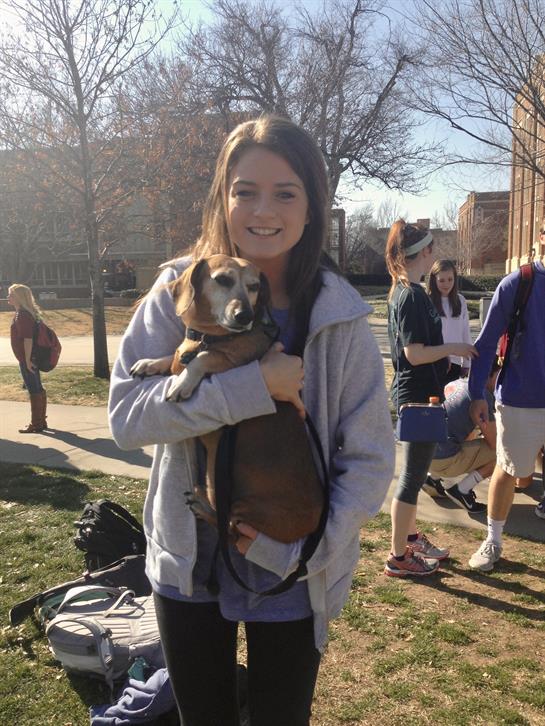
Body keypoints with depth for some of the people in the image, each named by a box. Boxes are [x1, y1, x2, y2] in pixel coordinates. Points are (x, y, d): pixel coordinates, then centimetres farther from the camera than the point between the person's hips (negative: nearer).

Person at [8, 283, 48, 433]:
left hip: (26, 359, -10)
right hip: (29, 358, 10)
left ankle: (36, 424, 2)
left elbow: (27, 338, -22)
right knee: (38, 389, 14)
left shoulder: (22, 315, -17)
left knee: (34, 390, -4)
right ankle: (41, 421, 23)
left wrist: (27, 360, -23)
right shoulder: (26, 313, 14)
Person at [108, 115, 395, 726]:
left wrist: (296, 550, -19)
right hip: (188, 566, 1)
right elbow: (127, 414, -19)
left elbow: (370, 463, -10)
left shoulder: (339, 316, -12)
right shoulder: (180, 291, -10)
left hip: (293, 580, 0)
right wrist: (255, 384, -28)